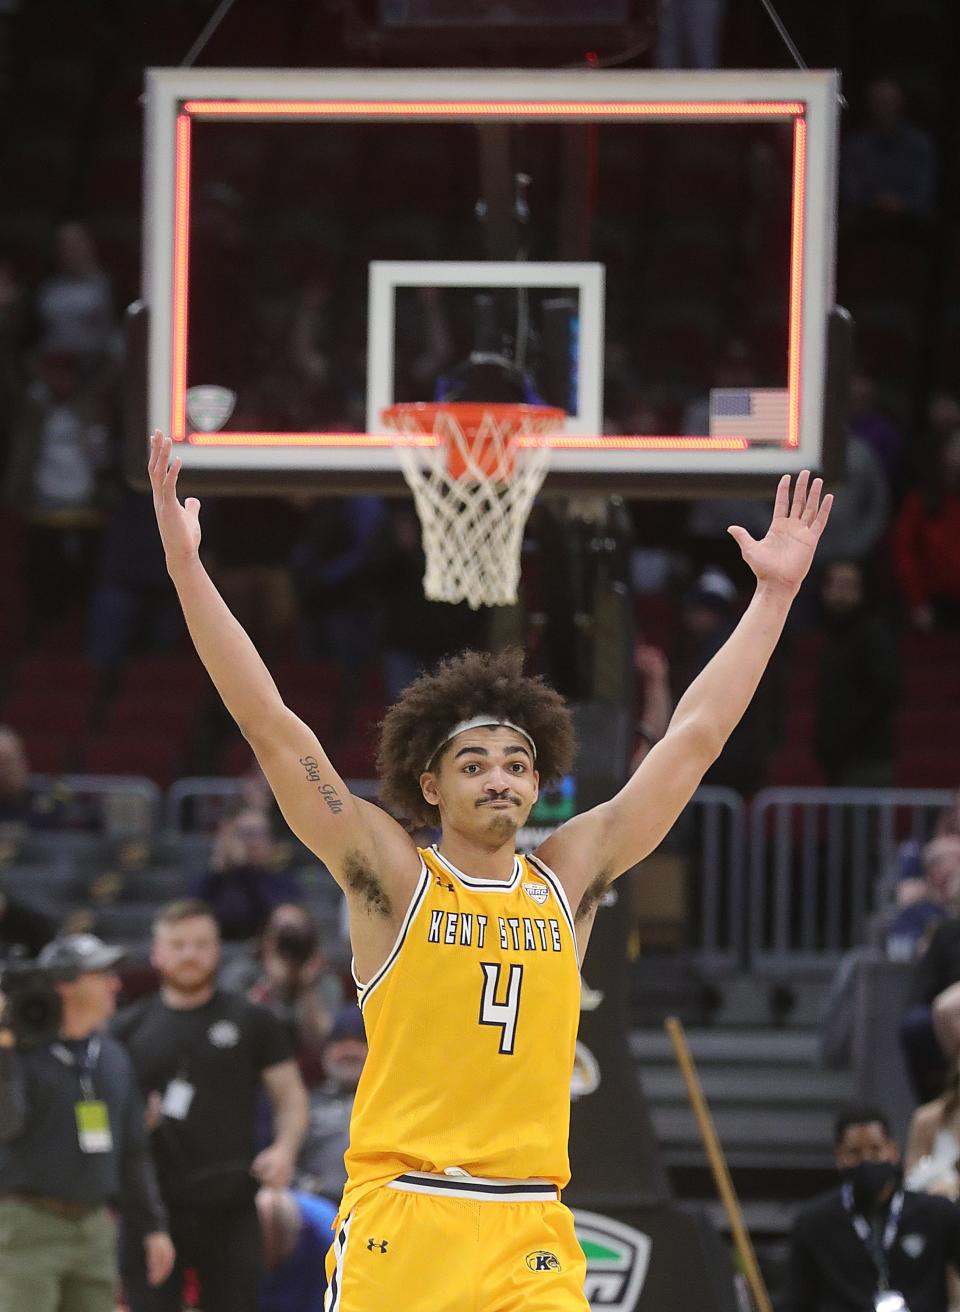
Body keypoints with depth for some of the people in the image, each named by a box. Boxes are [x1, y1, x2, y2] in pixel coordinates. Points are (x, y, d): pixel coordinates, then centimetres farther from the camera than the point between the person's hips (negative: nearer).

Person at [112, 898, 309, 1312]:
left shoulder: (251, 1022, 7)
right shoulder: (131, 1028, 9)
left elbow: (290, 1094, 9)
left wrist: (285, 1148, -9)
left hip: (230, 1208, 0)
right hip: (151, 1206, 0)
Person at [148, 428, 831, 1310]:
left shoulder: (568, 879, 10)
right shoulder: (391, 879, 2)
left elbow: (694, 739, 14)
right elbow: (271, 726, -3)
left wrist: (774, 594, 14)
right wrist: (186, 568, -9)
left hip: (530, 1237, 3)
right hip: (397, 1226, -3)